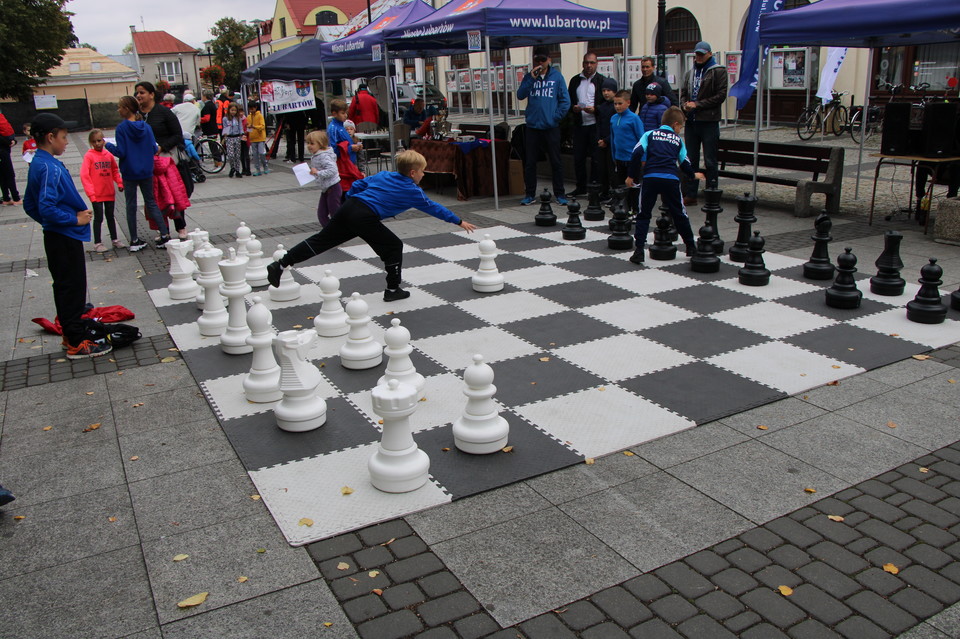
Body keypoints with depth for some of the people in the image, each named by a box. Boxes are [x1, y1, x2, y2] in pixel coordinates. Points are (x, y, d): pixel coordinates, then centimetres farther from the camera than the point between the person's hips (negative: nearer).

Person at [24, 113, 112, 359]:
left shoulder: (37, 164, 11)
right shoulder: (50, 168, -20)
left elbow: (30, 205, 17)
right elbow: (47, 207, -27)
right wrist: (76, 219, -18)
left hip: (56, 236, 10)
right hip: (66, 238, -10)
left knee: (65, 287, 17)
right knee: (73, 288, -3)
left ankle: (71, 334, 28)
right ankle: (77, 343, 3)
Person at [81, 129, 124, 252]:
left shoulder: (108, 155, 4)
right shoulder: (89, 156, -8)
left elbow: (115, 170, 16)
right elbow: (84, 175, -12)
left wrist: (119, 183, 1)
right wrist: (91, 193, -16)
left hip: (110, 193, 4)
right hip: (97, 195, -4)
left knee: (110, 217, 15)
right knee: (98, 218, 3)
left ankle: (114, 240, 26)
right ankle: (97, 243, 12)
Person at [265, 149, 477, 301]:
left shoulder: (384, 175, 21)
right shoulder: (413, 191, 6)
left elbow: (358, 184, 23)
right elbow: (434, 208, 14)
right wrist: (460, 222, 24)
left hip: (348, 207, 7)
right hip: (365, 218, -7)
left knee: (321, 241, 10)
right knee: (394, 246, 10)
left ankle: (280, 264, 10)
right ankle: (393, 290, 17)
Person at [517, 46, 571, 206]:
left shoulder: (556, 76, 1)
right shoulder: (529, 76, 7)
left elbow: (565, 101, 0)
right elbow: (520, 95, -7)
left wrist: (556, 117, -7)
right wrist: (531, 78, -13)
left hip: (551, 127, -2)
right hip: (532, 126, 2)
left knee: (555, 162, 4)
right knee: (530, 163, 6)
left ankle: (559, 194, 13)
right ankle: (530, 194, 15)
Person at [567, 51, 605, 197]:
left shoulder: (602, 80, 2)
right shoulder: (575, 80, 13)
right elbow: (569, 101, 14)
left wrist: (595, 109, -17)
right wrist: (573, 107, -8)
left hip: (595, 125, -3)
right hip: (579, 125, 4)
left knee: (596, 157, 0)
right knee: (578, 157, 6)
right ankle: (581, 187, 17)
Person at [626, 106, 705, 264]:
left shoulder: (650, 134, 16)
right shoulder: (678, 139, 20)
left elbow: (637, 154, 3)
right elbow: (684, 162, 25)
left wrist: (632, 176, 11)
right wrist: (693, 175, 45)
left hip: (650, 178, -1)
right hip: (671, 179, 1)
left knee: (643, 215, 7)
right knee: (679, 215, 13)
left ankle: (639, 250, -3)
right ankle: (691, 247, 24)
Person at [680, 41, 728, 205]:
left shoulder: (718, 71, -2)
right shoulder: (690, 73, 18)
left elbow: (721, 95, -10)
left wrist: (697, 104, -13)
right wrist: (685, 105, -5)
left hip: (709, 122, -6)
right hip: (691, 122, 6)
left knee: (710, 161, -2)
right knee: (690, 160, 9)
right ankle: (690, 195, 16)